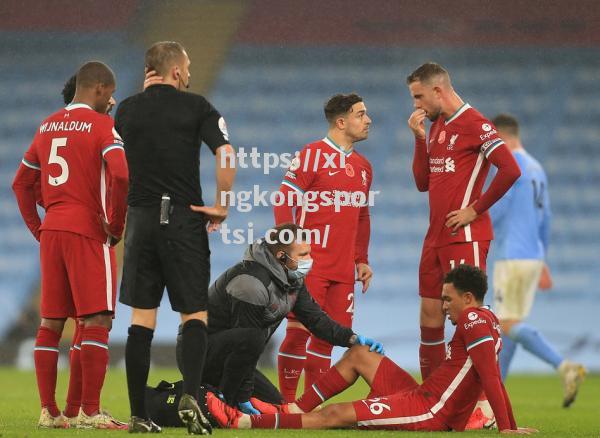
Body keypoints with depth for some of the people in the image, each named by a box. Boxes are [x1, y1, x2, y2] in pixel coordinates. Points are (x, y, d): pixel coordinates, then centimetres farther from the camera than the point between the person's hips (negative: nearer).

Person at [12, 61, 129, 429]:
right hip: (88, 232, -7)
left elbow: (22, 183, 20)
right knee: (97, 321, -6)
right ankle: (89, 412, -11)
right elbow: (120, 176, -21)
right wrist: (116, 224, -9)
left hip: (51, 232, 7)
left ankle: (49, 411, 11)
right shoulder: (102, 125, -7)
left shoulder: (48, 126, 15)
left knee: (51, 323, 10)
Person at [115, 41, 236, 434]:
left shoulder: (127, 109, 6)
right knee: (195, 315, 4)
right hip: (185, 218, -2)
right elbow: (226, 155, -12)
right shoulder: (196, 106, -2)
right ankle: (191, 396, -17)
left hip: (141, 219, 3)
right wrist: (222, 206, -3)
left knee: (142, 319, 6)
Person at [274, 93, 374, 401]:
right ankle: (287, 403, -1)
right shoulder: (312, 155, -5)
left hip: (343, 269, 7)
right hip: (310, 265, -7)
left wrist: (362, 260, 18)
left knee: (327, 336, 6)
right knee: (299, 330, -7)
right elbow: (284, 202, -8)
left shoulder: (363, 166, 16)